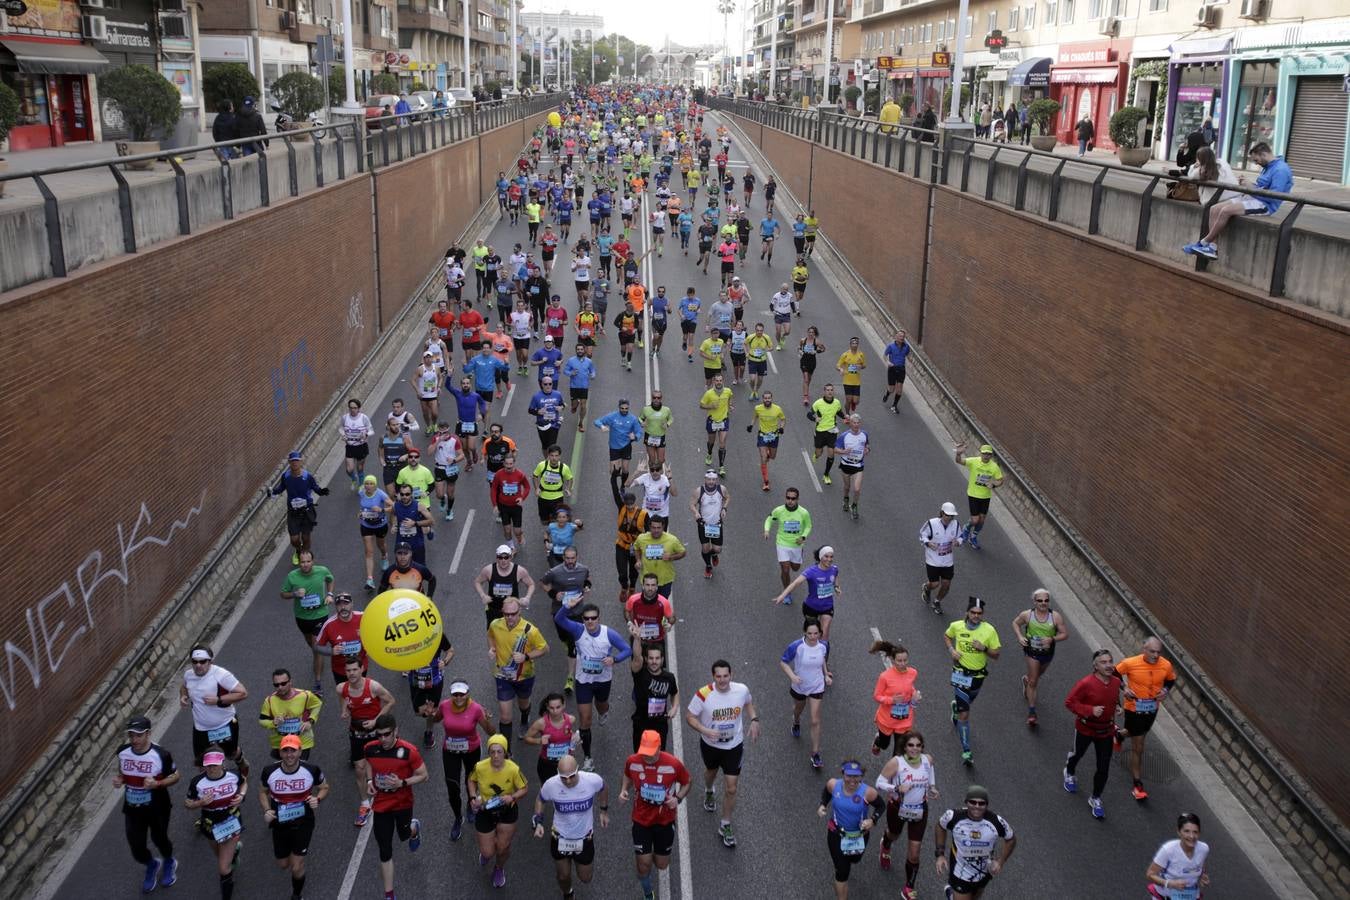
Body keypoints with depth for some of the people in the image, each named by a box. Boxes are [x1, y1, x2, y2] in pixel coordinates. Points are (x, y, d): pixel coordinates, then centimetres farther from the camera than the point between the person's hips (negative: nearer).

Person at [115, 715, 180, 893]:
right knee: (136, 849, 8)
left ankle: (169, 863, 53)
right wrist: (119, 780, -13)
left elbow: (176, 775, -10)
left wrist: (157, 783, -26)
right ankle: (152, 865, 44)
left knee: (159, 839, 18)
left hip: (157, 809, -3)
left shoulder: (161, 755, -23)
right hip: (132, 809, 3)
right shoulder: (122, 752, -11)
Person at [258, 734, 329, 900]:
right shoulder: (269, 771, -17)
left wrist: (318, 799, -21)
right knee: (283, 864, 19)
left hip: (303, 823, -2)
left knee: (296, 867, -1)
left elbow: (324, 787, 0)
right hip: (280, 824, 2)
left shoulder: (312, 769, -19)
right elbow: (262, 792, 4)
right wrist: (266, 810, -13)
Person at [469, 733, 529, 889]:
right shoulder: (480, 767, -23)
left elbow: (524, 789, -9)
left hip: (507, 811, 0)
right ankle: (485, 851, 47)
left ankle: (499, 869, 44)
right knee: (488, 853, 5)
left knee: (503, 847, 7)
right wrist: (473, 797, -15)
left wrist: (513, 797, -28)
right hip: (485, 811, 0)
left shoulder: (513, 769, -25)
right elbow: (472, 780, 0)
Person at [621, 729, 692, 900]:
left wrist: (678, 798, -22)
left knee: (662, 865, 14)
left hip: (665, 820, 0)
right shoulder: (632, 761, -18)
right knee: (644, 865, 3)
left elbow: (686, 783, -5)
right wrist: (623, 790, -13)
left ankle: (659, 852, 52)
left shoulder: (673, 764, -23)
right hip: (641, 820, 0)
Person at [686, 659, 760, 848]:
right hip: (710, 745, 0)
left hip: (734, 746, 0)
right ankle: (708, 792, 66)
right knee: (711, 771, 30)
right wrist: (705, 730, -31)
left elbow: (749, 703, 6)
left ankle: (725, 827, 20)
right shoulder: (703, 694, -27)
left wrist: (754, 720, -10)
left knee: (731, 789, 0)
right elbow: (689, 716, -16)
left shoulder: (742, 690, -19)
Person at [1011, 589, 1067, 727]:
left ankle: (1027, 679, 63)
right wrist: (1020, 637, -12)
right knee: (1033, 682, -5)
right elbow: (1015, 623, 5)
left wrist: (1052, 639, -26)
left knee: (1038, 675, 28)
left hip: (1048, 652, 3)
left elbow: (1065, 634, -8)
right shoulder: (1027, 615, -14)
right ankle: (1031, 712, 0)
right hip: (1032, 651, -2)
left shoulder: (1055, 617, -14)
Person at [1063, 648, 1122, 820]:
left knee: (1104, 768, 3)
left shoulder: (1116, 682, -10)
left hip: (1106, 730, 3)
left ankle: (1096, 799, 25)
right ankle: (1069, 773, 59)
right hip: (1085, 728, -3)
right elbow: (1069, 702, -21)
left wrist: (1114, 715, 7)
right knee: (1078, 754, 25)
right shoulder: (1086, 683, -28)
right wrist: (1090, 710, -31)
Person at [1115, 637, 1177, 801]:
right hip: (1134, 709, -4)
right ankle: (1138, 785, 13)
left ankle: (1119, 734, 65)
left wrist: (1166, 691, -12)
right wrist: (1123, 688, -17)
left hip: (1152, 710, 4)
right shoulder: (1131, 663, -24)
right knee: (1137, 747, 1)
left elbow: (1171, 680, 7)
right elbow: (1115, 673, -5)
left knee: (1138, 734, 30)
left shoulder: (1166, 666, -15)